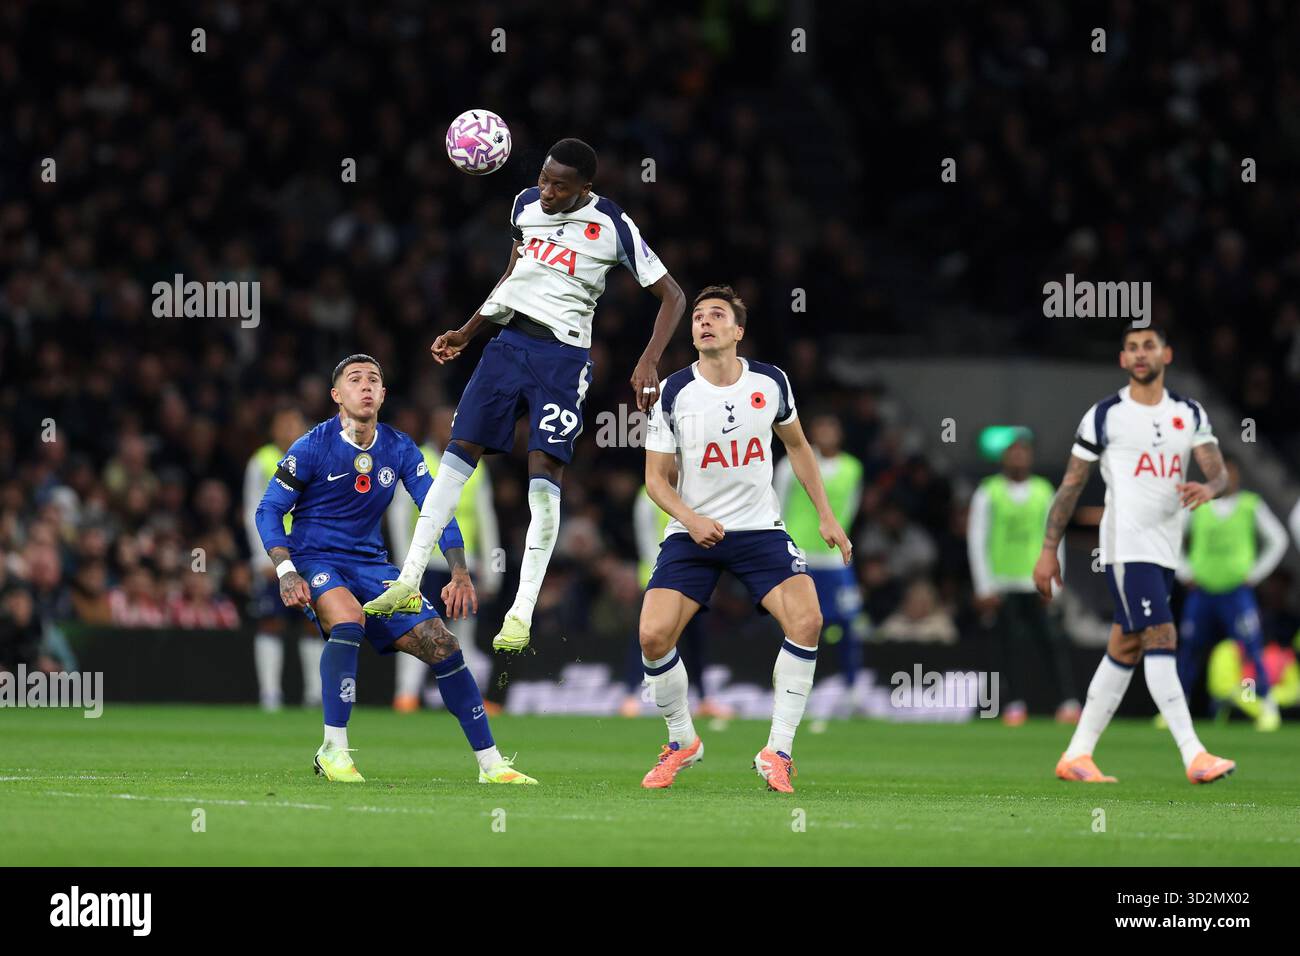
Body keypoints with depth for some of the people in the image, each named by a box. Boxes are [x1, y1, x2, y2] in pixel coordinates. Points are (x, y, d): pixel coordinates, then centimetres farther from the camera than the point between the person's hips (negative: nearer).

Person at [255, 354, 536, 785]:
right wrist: (286, 573, -20)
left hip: (370, 563, 5)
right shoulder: (312, 447, -10)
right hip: (316, 559, -5)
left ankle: (490, 762, 4)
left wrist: (460, 574, -9)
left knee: (442, 645, -6)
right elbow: (268, 510, -7)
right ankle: (333, 750, -30)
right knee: (349, 620, -36)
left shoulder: (399, 449, 2)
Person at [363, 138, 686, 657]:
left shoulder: (612, 225, -9)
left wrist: (649, 362, -18)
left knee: (545, 468, -15)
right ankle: (409, 581, 9)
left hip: (562, 355, -5)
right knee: (459, 451, 2)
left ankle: (522, 614, -14)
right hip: (510, 341, 5)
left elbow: (671, 294, -6)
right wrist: (466, 333, 22)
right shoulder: (526, 204, 6)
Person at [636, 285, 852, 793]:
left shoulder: (770, 382, -2)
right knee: (653, 636, -18)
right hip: (692, 534, -1)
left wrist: (825, 515, 12)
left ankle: (777, 751, -8)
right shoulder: (673, 393, -8)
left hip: (760, 529, 1)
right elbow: (657, 476, -1)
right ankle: (683, 741, 9)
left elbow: (796, 445, 16)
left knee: (806, 621, -21)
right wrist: (690, 519, -19)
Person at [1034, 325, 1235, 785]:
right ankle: (1194, 756, -20)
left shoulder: (1190, 415, 10)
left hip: (1166, 550, 6)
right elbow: (1071, 485, 1)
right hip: (1127, 546, -6)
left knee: (1124, 652, 9)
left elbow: (1218, 473, 2)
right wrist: (1049, 550, -1)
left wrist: (1208, 488, -23)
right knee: (1162, 641, -15)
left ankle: (1076, 756, 16)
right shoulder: (1105, 415, -2)